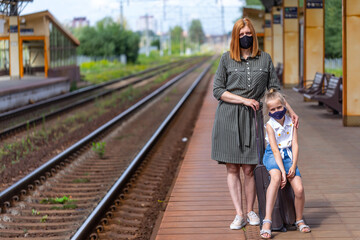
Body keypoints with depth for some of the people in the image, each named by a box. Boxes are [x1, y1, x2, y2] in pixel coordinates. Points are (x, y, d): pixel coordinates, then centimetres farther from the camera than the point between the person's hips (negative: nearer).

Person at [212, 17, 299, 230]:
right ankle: (239, 215, 4)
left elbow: (275, 89, 12)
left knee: (249, 168, 0)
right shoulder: (227, 59, 3)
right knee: (232, 168, -1)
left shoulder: (265, 59, 7)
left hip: (252, 117, 1)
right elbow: (218, 91, 0)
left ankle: (251, 211, 16)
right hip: (228, 117, 0)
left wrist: (291, 112, 4)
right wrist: (244, 100, -9)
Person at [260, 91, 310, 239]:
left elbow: (295, 145, 0)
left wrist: (293, 166, -13)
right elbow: (275, 150, -14)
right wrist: (282, 171, -21)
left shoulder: (291, 123, 3)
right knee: (276, 178, -37)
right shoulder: (270, 125, -7)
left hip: (288, 156, 3)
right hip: (273, 156, -3)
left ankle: (299, 220, 14)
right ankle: (267, 220, -38)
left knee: (299, 189, -16)